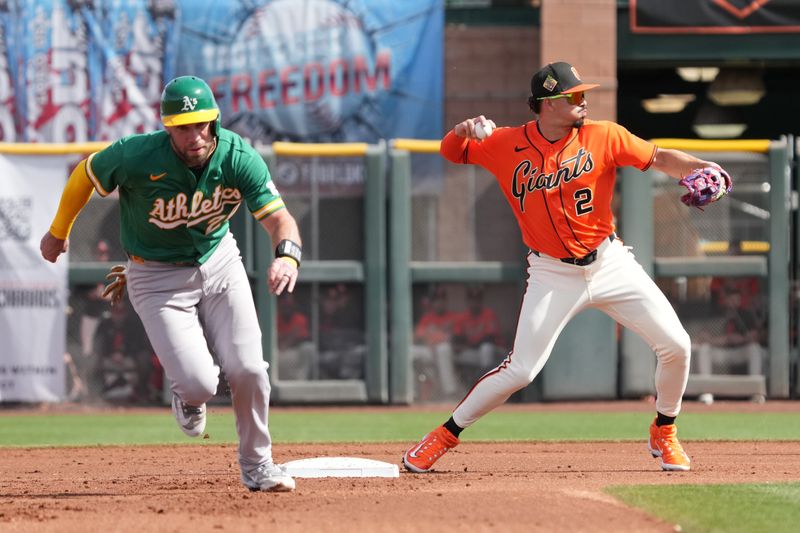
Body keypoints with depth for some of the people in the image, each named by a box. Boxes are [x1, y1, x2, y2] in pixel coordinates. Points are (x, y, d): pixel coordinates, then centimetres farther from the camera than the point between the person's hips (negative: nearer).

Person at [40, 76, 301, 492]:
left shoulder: (238, 157, -20)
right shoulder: (138, 156, -26)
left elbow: (278, 217, -25)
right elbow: (84, 175, -6)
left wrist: (287, 256, -48)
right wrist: (58, 233, 9)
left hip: (218, 260, 3)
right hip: (157, 277, -2)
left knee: (247, 370, -9)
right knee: (199, 384, -16)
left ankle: (257, 465, 17)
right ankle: (187, 395, 25)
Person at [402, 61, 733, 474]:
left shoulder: (602, 137, -5)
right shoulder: (506, 145, -6)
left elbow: (658, 159, -3)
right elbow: (451, 152, 5)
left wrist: (698, 167, -22)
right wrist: (464, 130, -18)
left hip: (609, 264, 2)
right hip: (553, 276, -2)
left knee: (675, 346, -4)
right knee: (520, 370, -10)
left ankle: (663, 432, 20)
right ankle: (446, 435, 7)